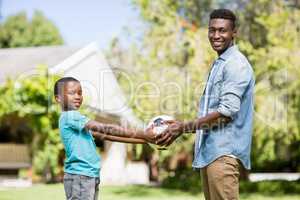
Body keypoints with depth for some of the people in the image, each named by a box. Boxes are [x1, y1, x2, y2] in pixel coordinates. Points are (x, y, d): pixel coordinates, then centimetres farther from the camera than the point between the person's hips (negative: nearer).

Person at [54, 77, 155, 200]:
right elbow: (106, 129, -19)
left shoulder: (75, 118, 17)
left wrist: (143, 139, 6)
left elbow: (105, 135, 13)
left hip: (90, 176, 10)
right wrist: (142, 134, -18)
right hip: (79, 176, -10)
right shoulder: (70, 116, -13)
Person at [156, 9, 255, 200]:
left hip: (224, 152, -9)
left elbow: (227, 110, -18)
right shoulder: (218, 64, 20)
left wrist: (185, 127, -15)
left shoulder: (236, 64, -10)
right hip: (209, 151, 10)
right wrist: (180, 127, 16)